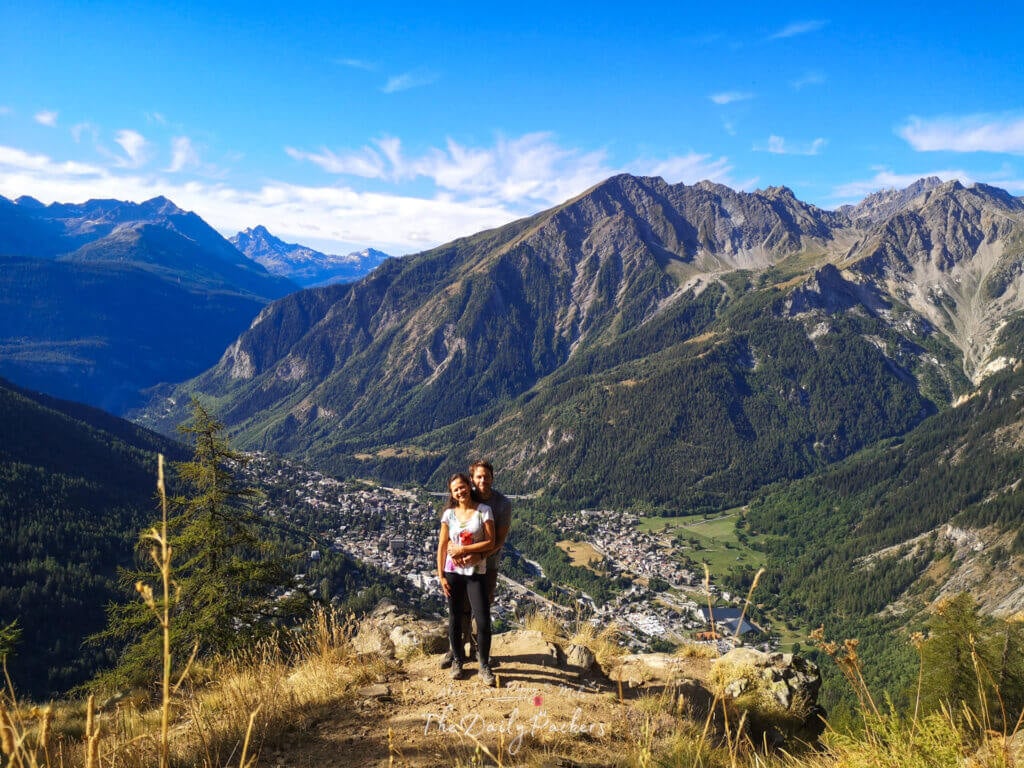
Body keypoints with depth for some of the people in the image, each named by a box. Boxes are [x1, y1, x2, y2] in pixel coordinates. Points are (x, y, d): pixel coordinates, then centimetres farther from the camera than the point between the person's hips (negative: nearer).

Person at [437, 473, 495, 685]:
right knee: (455, 620, 11)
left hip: (476, 573, -2)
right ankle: (457, 661, 27)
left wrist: (463, 550, -13)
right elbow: (442, 546, 4)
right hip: (453, 573, 2)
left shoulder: (484, 511, -4)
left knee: (483, 621, -5)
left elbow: (490, 542, -8)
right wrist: (441, 576, -1)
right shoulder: (449, 514, 2)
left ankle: (484, 666, 10)